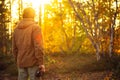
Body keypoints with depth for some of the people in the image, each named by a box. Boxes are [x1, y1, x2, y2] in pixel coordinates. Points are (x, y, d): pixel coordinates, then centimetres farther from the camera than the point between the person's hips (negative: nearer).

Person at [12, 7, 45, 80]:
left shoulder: (17, 29, 10)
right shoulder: (35, 27, -8)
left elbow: (15, 48, 12)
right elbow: (38, 46, -16)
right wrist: (41, 63, -16)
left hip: (21, 62, 6)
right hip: (33, 62, -5)